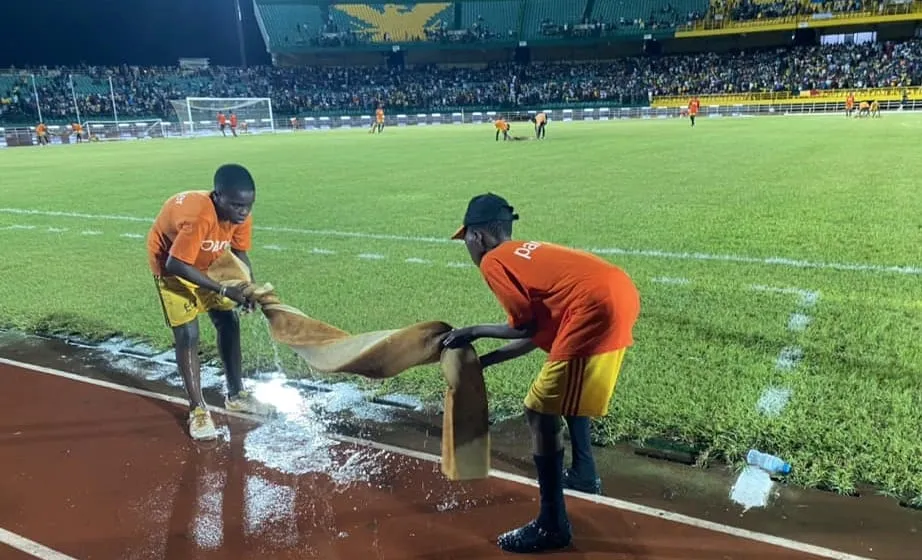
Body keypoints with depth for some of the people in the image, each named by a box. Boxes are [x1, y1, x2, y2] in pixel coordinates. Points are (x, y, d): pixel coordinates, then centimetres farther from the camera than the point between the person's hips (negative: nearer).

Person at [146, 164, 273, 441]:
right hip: (172, 264, -7)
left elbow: (240, 252, -8)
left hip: (207, 262, 7)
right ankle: (197, 409, 3)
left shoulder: (240, 214, -22)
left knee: (229, 323, 6)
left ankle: (236, 395, 21)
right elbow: (177, 265, -39)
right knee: (187, 335, -11)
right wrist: (224, 290, -38)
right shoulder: (199, 217, -43)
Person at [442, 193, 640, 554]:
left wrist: (474, 332, 12)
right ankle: (583, 473, 45)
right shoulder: (524, 252, 27)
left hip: (597, 310, -10)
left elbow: (527, 327, -3)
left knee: (540, 414, 0)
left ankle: (552, 527, 9)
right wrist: (483, 360, 30)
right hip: (621, 293, 10)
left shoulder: (492, 261, 2)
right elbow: (540, 330, 24)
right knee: (568, 385, 33)